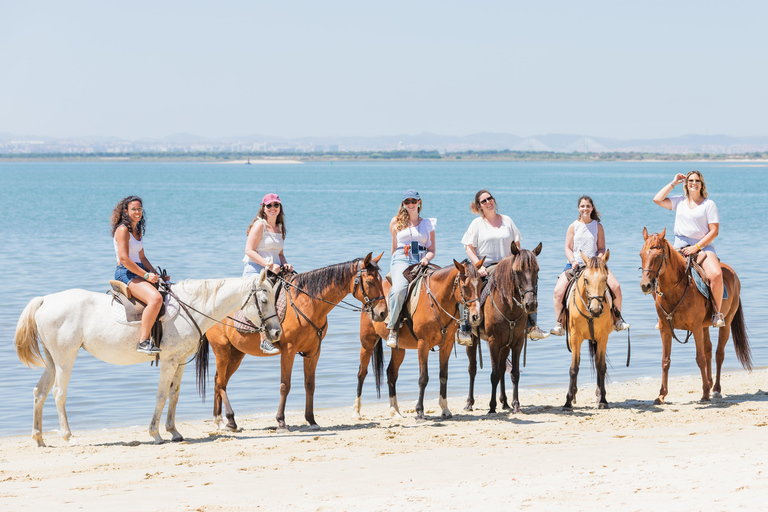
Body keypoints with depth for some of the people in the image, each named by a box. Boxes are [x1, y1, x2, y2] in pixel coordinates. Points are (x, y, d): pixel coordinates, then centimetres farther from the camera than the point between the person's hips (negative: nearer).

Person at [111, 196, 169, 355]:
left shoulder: (138, 230, 18)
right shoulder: (123, 230, -11)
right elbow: (124, 259, -19)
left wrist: (155, 274, 7)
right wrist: (146, 275, -17)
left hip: (139, 273, 10)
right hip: (126, 274, -10)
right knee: (155, 298, -31)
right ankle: (143, 341, -32)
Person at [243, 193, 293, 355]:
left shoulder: (279, 228, 18)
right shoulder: (259, 225, -5)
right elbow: (249, 250, -12)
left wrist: (285, 265, 3)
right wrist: (269, 265, -21)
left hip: (274, 271, 8)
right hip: (255, 270, -8)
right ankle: (265, 340, -34)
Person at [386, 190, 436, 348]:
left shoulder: (428, 224, 18)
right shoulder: (397, 222, 16)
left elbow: (432, 250, 14)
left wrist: (426, 258, -6)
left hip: (421, 262, 2)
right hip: (401, 260, -2)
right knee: (398, 289, -33)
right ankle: (393, 330, -25)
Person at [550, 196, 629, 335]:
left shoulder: (598, 226, 8)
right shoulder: (573, 227, 7)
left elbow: (602, 248, 7)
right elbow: (568, 248, 4)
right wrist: (573, 261, -14)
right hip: (575, 265, 0)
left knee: (615, 287, -20)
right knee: (558, 291, -24)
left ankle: (618, 319, 0)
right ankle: (559, 324, -12)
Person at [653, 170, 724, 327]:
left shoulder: (709, 204, 4)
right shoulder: (679, 202, 15)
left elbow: (714, 231, -2)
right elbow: (657, 199, 1)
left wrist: (696, 247, -13)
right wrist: (673, 183, 6)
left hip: (703, 246, -3)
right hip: (679, 249, 3)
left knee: (716, 274, -32)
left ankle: (717, 313, -17)